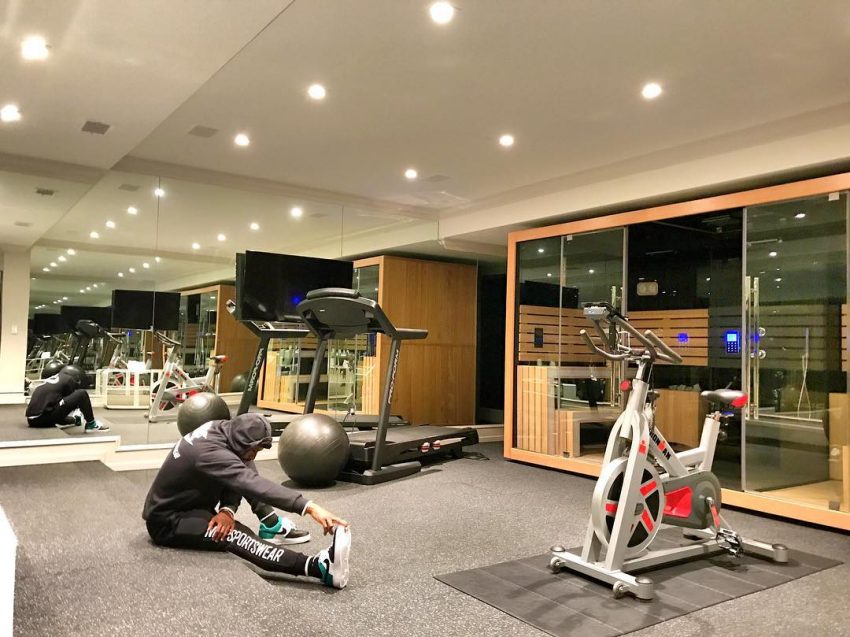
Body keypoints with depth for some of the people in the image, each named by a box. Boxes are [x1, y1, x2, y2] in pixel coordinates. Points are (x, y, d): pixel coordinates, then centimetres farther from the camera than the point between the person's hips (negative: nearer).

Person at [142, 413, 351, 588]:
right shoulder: (210, 452, -33)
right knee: (233, 533, -34)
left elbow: (239, 479, -1)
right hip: (166, 521, -10)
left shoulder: (221, 430, -8)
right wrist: (309, 507, -51)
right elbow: (255, 485, -44)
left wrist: (228, 509, -22)